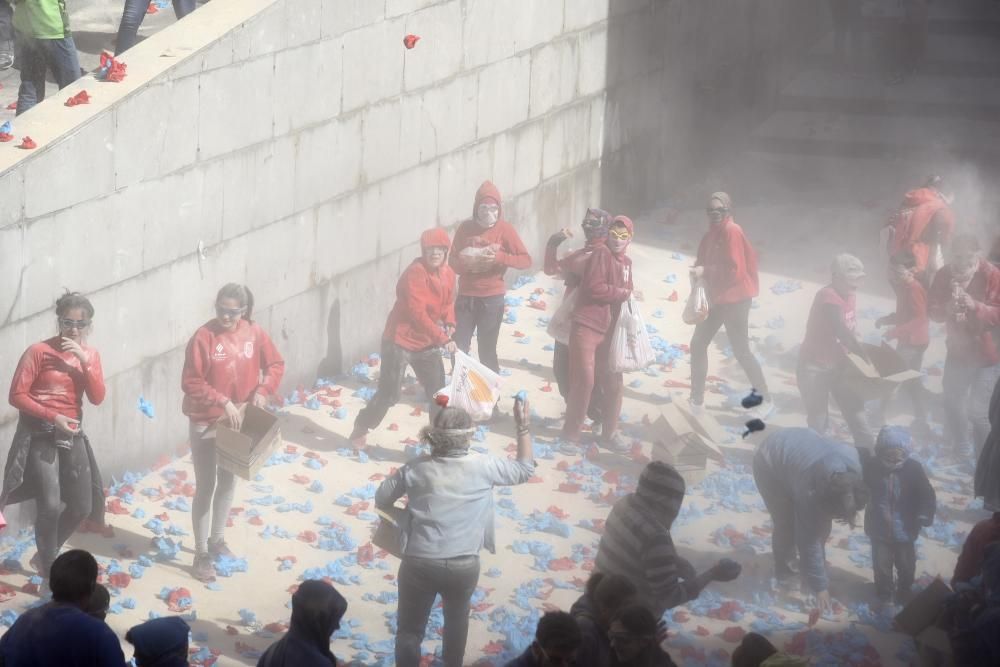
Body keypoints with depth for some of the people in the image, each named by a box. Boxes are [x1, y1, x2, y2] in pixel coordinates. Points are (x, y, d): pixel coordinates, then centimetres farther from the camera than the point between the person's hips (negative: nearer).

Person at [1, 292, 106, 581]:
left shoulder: (90, 354, 7)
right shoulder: (38, 351, -10)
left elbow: (97, 398, -5)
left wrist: (84, 360, -16)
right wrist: (53, 417, -20)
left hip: (73, 436, 6)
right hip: (40, 435, -6)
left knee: (82, 506, 10)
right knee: (50, 505, -18)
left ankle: (48, 554, 33)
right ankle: (49, 569, 0)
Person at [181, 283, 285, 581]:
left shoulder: (254, 333, -5)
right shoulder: (204, 337, -19)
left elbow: (276, 364, 6)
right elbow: (190, 383, -20)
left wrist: (263, 391, -12)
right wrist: (223, 402, -28)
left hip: (238, 420, 5)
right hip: (206, 423, -5)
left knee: (228, 482, 19)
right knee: (206, 486, 2)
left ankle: (217, 539, 37)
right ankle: (201, 553, 11)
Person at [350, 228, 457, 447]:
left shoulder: (448, 274, 2)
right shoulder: (415, 273, -23)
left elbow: (448, 302, 16)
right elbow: (417, 313, -28)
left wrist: (449, 324, -6)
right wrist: (442, 338, -30)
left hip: (427, 342, 7)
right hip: (400, 341, -7)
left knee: (438, 392, 6)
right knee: (389, 394, -1)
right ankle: (361, 429, 22)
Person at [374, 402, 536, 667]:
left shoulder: (417, 468, -5)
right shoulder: (482, 467, -9)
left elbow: (381, 500, 6)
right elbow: (524, 469, 7)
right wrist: (523, 427, 12)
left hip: (419, 563, -1)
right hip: (464, 566, 1)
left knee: (410, 629, 16)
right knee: (457, 619, 30)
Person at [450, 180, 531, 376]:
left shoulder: (505, 229, -6)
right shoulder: (465, 228, 1)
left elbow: (526, 260, -9)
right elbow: (452, 261, 3)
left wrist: (499, 257, -24)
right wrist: (468, 263, -19)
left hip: (492, 298, -3)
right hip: (465, 297, 3)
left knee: (487, 350, 0)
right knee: (459, 348, 4)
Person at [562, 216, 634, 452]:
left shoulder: (626, 263, 14)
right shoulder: (601, 252, -10)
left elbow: (625, 294, 16)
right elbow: (595, 288, -19)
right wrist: (625, 293, -9)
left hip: (610, 331, 7)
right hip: (586, 326, -7)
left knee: (614, 383, 8)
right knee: (584, 380, -6)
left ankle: (609, 434, 21)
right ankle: (571, 433, 7)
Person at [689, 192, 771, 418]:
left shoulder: (732, 232, -17)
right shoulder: (712, 233, 10)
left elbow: (734, 269, -22)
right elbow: (704, 261, 13)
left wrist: (705, 271, -23)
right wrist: (698, 269, -9)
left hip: (735, 299, -9)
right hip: (716, 298, 9)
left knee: (741, 351, -5)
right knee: (698, 344, 10)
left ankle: (766, 400, 5)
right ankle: (697, 399, 20)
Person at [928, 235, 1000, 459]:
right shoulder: (944, 275, -10)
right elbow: (932, 309, -8)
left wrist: (976, 306, -38)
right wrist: (947, 308, -30)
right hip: (957, 349, 5)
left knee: (978, 410, -8)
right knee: (953, 401, 22)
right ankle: (960, 447, 48)